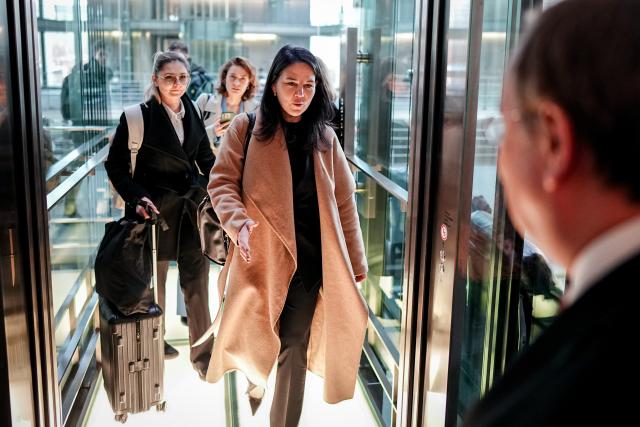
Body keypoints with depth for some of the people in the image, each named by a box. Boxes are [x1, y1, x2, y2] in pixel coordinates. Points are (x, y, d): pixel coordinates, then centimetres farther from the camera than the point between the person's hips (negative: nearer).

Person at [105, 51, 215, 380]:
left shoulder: (193, 113, 3)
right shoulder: (140, 116, -11)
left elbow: (205, 158, 12)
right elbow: (115, 165, -7)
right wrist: (137, 197, -19)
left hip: (192, 205, 3)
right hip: (156, 209, -3)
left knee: (197, 284, 5)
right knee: (154, 282, 15)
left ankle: (202, 353, 17)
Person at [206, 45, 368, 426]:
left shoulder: (325, 137, 8)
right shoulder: (246, 128, 0)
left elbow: (344, 203, 8)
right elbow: (222, 183, -1)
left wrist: (356, 264, 7)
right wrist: (238, 222, -22)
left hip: (308, 259, 2)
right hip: (260, 256, -1)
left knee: (295, 348, 4)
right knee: (256, 344, 9)